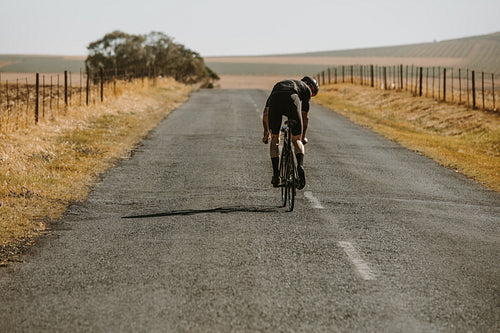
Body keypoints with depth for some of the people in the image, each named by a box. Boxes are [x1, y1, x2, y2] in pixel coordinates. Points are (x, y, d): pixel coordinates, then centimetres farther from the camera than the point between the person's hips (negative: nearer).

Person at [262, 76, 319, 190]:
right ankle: (300, 165, -15)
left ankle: (275, 175, 11)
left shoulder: (278, 85, 43)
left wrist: (266, 133, 40)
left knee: (275, 139, 18)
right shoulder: (306, 89, 33)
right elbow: (305, 116, 34)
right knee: (297, 140, 12)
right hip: (292, 99, -2)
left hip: (275, 100, 2)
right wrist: (303, 136, 47)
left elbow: (265, 113, 36)